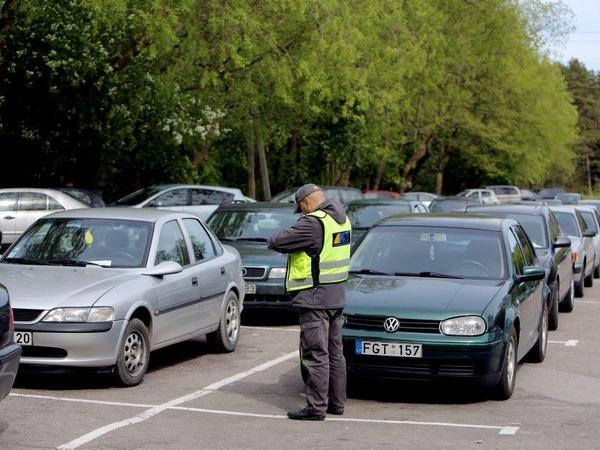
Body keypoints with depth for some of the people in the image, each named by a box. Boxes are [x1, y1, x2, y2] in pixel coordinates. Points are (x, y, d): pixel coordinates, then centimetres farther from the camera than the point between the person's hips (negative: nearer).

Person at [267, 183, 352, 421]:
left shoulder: (313, 222, -18)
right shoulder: (342, 219, 11)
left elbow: (279, 242, -17)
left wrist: (273, 239, 6)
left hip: (315, 298, -9)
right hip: (337, 297, 9)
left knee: (315, 354, -5)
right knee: (335, 352, 15)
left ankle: (316, 406, -3)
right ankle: (336, 402, 22)